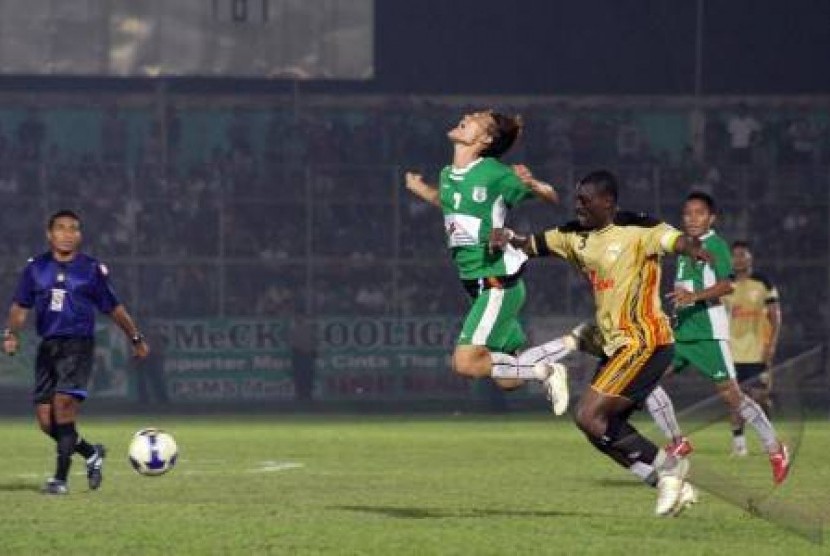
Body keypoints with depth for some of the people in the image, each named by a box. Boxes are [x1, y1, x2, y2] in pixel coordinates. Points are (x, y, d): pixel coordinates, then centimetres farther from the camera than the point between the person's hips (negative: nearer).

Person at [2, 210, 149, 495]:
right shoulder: (36, 268, 8)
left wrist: (136, 339, 17)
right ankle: (91, 453, 27)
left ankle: (60, 478, -16)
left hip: (78, 345, -4)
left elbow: (114, 308, 11)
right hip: (48, 346, 4)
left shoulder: (92, 269, 2)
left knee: (63, 403, -21)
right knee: (45, 420, 0)